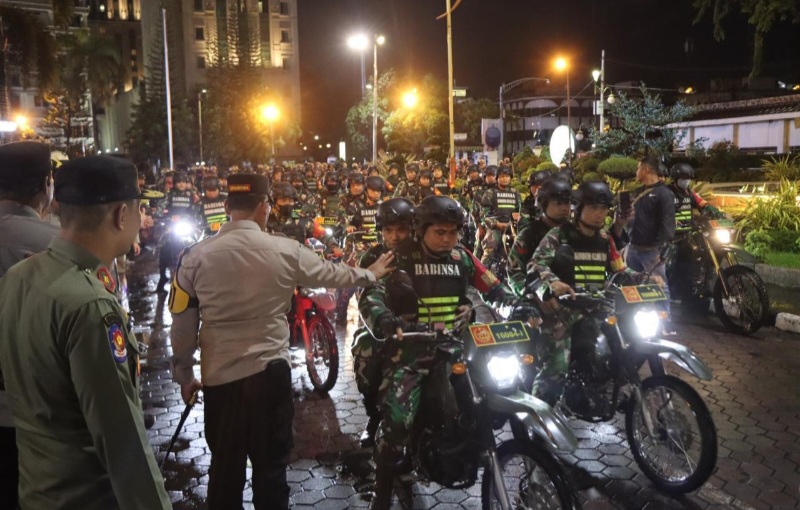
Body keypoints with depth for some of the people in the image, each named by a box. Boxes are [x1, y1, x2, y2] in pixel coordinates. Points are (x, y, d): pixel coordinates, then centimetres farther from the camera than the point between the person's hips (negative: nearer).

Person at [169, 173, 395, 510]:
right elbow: (332, 274, 10)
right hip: (269, 371, -1)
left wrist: (184, 375, 14)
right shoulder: (286, 251, -6)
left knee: (225, 468, 16)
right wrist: (370, 274, 30)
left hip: (219, 376, 2)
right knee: (271, 466, 12)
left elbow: (182, 325, 1)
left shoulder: (195, 257, -4)